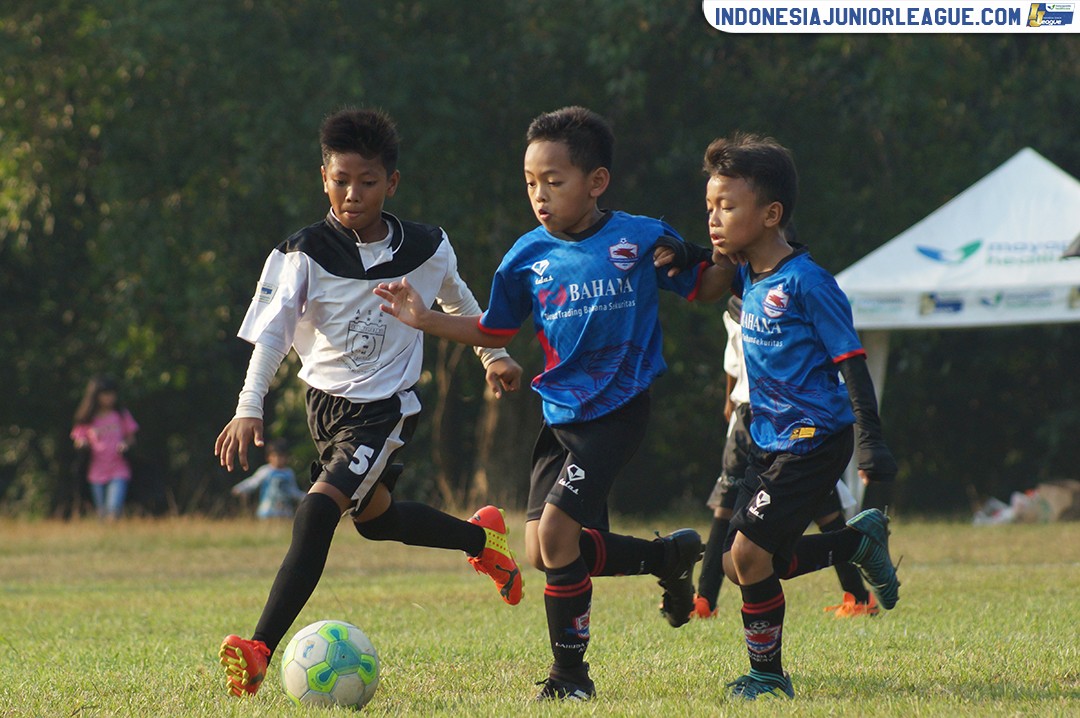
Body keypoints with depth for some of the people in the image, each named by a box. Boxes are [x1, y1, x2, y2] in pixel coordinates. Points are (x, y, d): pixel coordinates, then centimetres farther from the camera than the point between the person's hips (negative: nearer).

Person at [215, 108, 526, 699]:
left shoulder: (426, 250, -7)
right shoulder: (304, 253, -11)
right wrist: (249, 409, -27)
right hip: (324, 401, 4)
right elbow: (270, 331, -15)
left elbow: (457, 301, 14)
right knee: (373, 516, 23)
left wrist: (493, 355, 28)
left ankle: (260, 651, -28)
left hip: (384, 408, -4)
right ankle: (480, 537, 51)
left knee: (318, 510, -22)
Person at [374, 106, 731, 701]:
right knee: (541, 552, 2)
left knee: (556, 533, -16)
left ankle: (570, 674, -1)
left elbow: (706, 285, 4)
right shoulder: (528, 257, 3)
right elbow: (495, 332, 14)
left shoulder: (641, 240, -8)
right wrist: (426, 321, 1)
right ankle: (671, 555, 23)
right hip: (560, 415, 6)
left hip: (617, 411, -6)